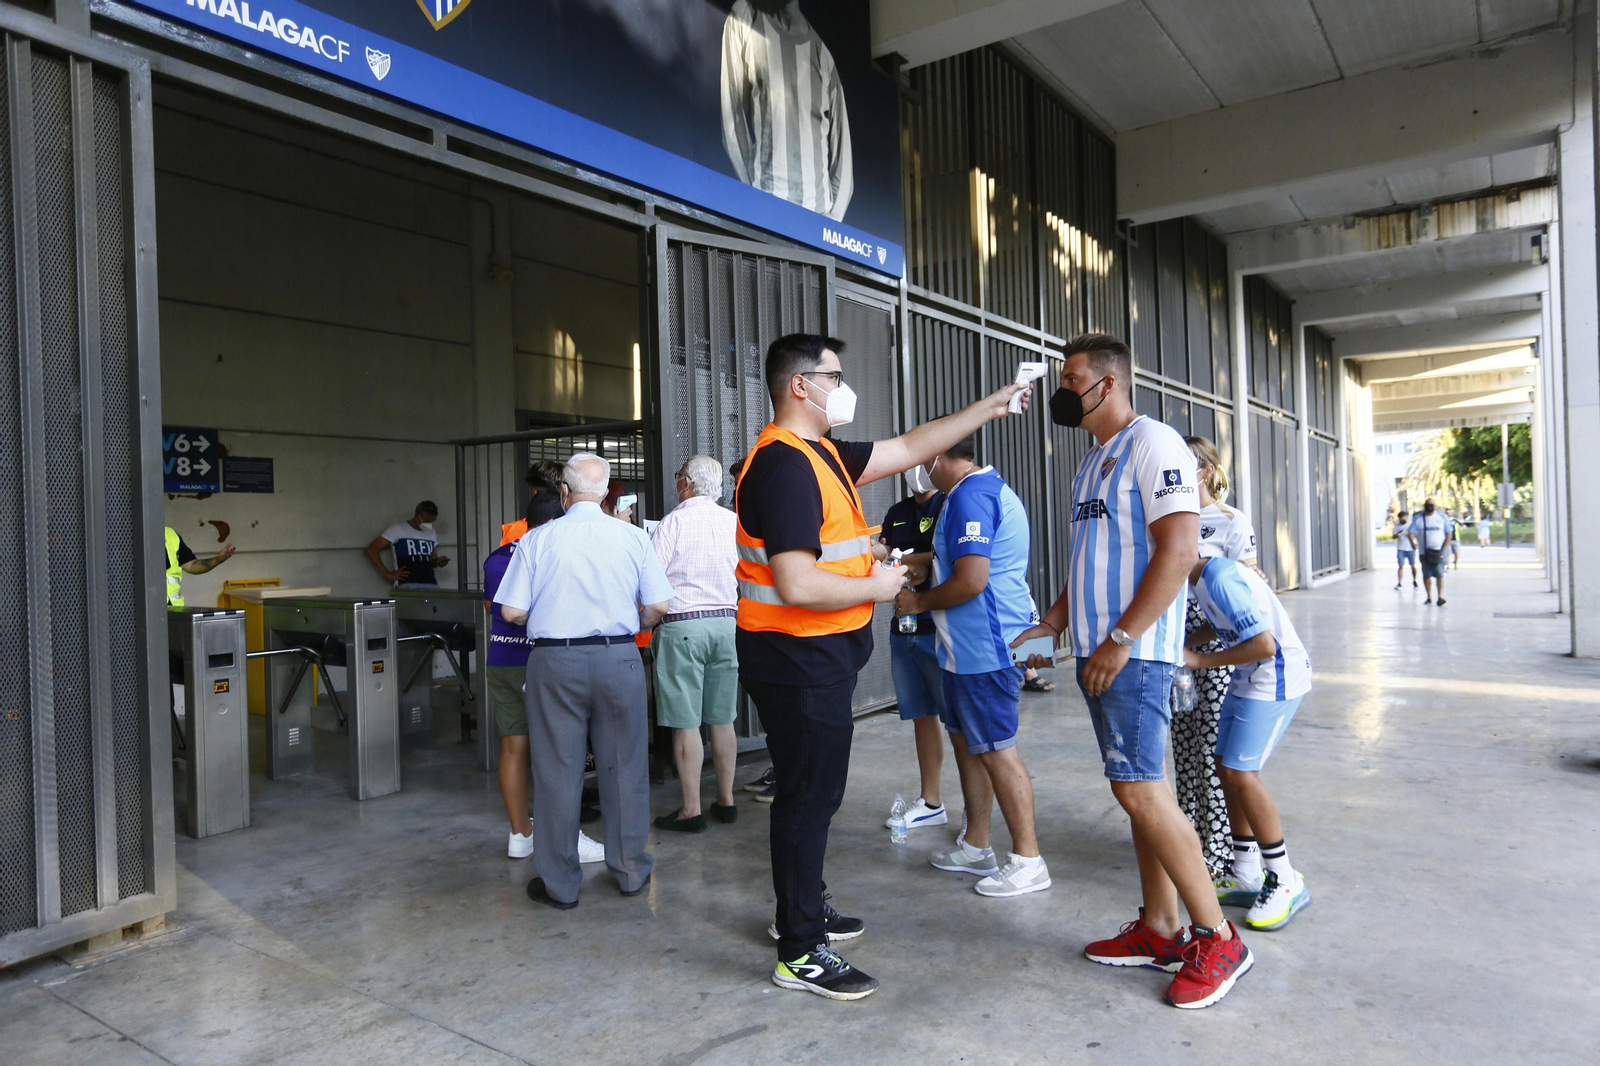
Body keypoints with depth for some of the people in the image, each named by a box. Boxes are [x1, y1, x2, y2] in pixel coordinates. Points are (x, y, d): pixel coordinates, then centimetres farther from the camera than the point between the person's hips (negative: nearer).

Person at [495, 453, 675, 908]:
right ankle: (631, 871, 24)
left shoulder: (537, 539, -3)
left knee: (557, 772, 8)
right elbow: (657, 605, -1)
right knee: (623, 767, 12)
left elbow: (512, 611, -4)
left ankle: (560, 885, 18)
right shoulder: (633, 537, 0)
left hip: (555, 661, -1)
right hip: (619, 658, 1)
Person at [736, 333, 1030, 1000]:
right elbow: (796, 585, -29)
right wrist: (876, 587, -14)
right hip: (796, 661, -10)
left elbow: (910, 449, 20)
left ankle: (803, 907, 38)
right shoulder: (783, 465, -21)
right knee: (807, 795, -1)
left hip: (820, 657, 10)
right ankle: (800, 954, 12)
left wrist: (987, 409, 19)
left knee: (815, 789, 21)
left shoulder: (821, 454, 11)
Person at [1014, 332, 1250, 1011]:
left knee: (1139, 790, -9)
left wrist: (1120, 641, -22)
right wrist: (1053, 622, 16)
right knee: (1141, 789, 12)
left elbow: (1178, 549, -20)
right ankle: (1159, 931, 21)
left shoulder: (1152, 443, -10)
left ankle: (1217, 940, 5)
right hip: (1097, 651, 9)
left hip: (1133, 653, -9)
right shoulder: (1094, 459, 19)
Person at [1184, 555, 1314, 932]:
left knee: (1240, 773, -12)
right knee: (1227, 765, 10)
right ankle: (1247, 875, 21)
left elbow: (1264, 645, -27)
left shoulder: (1220, 580, -26)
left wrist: (1201, 660, -19)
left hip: (1277, 679, -10)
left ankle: (1285, 882, 2)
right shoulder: (1205, 576, 4)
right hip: (1249, 679, 10)